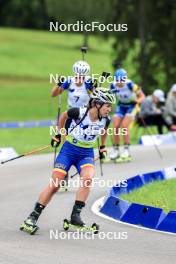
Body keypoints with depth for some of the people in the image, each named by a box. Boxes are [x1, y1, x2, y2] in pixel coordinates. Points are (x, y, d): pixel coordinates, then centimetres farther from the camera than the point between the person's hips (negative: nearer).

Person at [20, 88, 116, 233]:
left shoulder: (105, 120, -9)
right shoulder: (79, 112, -21)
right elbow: (64, 116, 1)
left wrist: (102, 147, 24)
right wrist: (58, 134, 10)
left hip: (87, 153, 2)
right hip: (69, 150, -2)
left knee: (88, 178, -28)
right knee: (55, 184, -9)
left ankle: (75, 215, -22)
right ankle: (33, 216, 1)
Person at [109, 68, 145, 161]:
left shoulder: (130, 85, -28)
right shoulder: (113, 86, -16)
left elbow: (142, 96, -22)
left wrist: (138, 100, -42)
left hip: (131, 105, -4)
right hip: (121, 106, 4)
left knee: (124, 126, -20)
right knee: (115, 127, -7)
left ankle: (126, 150, -10)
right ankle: (115, 150, 6)